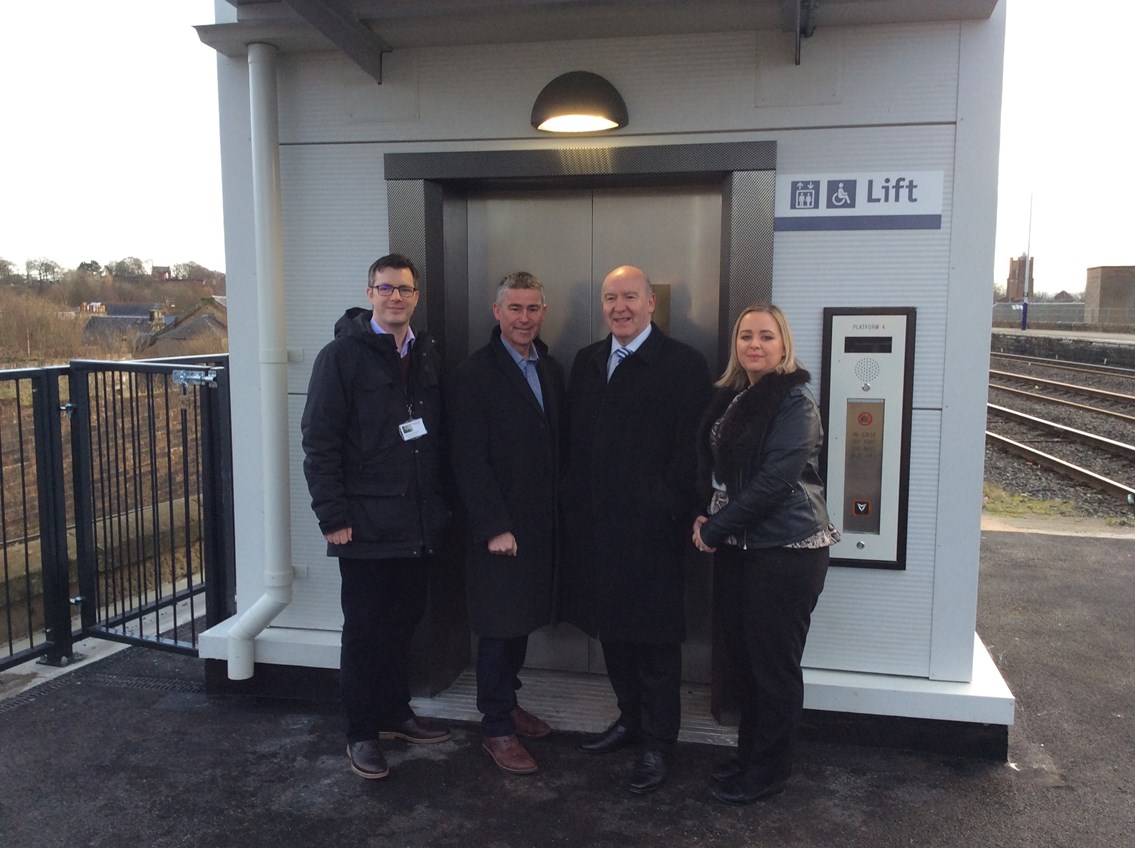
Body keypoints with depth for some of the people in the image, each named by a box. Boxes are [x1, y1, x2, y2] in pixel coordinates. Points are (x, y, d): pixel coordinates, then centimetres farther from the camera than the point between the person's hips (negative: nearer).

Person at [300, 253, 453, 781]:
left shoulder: (427, 357, 10)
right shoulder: (342, 355, -8)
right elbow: (319, 441, -11)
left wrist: (438, 505, 8)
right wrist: (333, 517, -15)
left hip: (417, 524, 5)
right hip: (366, 525, -5)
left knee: (403, 623, 16)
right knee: (364, 631, 6)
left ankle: (395, 713, 33)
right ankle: (362, 733, 21)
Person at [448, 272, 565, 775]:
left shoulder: (551, 370, 10)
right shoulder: (474, 376, -11)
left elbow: (557, 446, 12)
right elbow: (470, 462, -14)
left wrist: (558, 513, 8)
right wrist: (494, 527, -16)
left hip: (541, 525, 6)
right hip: (500, 529, -6)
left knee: (524, 620, 15)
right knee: (499, 629, 3)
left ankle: (507, 702, 33)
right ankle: (496, 728, 17)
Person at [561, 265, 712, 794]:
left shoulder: (683, 364, -7)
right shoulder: (587, 362, 11)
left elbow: (688, 452, -10)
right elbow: (574, 439, 12)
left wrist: (669, 515, -14)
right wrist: (576, 507, 6)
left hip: (650, 530, -5)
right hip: (594, 526, 6)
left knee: (655, 639, 5)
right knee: (612, 630, 17)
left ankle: (657, 744, 20)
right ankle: (631, 718, 36)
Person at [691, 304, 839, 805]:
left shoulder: (795, 401, -11)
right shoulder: (730, 398, 12)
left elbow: (776, 478, -19)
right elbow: (711, 467, 17)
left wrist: (716, 528, -14)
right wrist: (706, 519, -1)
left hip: (786, 549, -7)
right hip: (736, 546, 7)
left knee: (774, 664, 4)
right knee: (742, 658, 15)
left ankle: (768, 772, 20)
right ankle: (749, 754, 32)